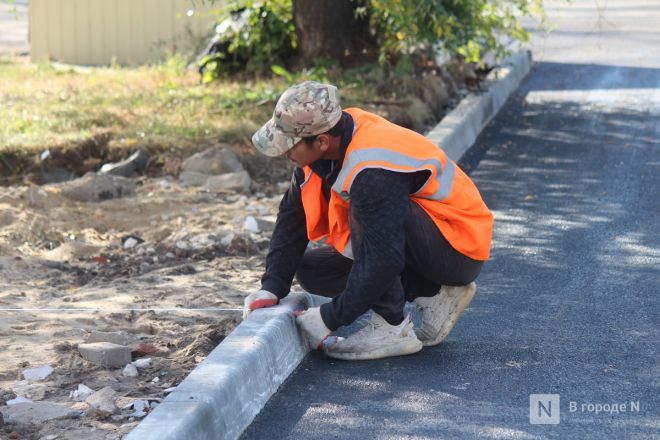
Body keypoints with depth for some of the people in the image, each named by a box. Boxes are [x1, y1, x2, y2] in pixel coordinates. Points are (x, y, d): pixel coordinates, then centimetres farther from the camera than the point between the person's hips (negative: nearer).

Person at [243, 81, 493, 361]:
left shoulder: (374, 172, -33)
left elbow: (383, 261, -35)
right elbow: (292, 220, -1)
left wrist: (330, 319, -28)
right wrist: (271, 288, -9)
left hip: (460, 248, -9)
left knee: (364, 212, -33)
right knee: (310, 270, 4)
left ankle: (392, 329, -19)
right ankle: (434, 294, 5)